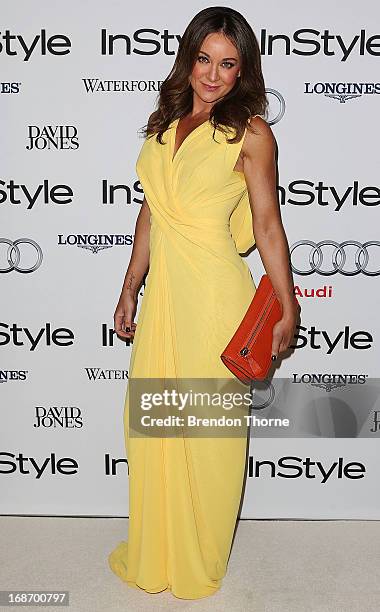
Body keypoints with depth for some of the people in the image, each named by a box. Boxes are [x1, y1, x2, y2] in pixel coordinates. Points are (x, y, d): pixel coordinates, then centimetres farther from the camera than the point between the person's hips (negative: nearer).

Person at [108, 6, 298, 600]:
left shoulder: (250, 133, -5)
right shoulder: (167, 123, 11)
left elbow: (267, 225, -4)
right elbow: (151, 212, 14)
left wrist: (287, 311, -4)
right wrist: (131, 289, 14)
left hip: (215, 295, -6)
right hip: (162, 291, 6)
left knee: (207, 432, 9)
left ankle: (199, 562, 35)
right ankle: (152, 554, 40)